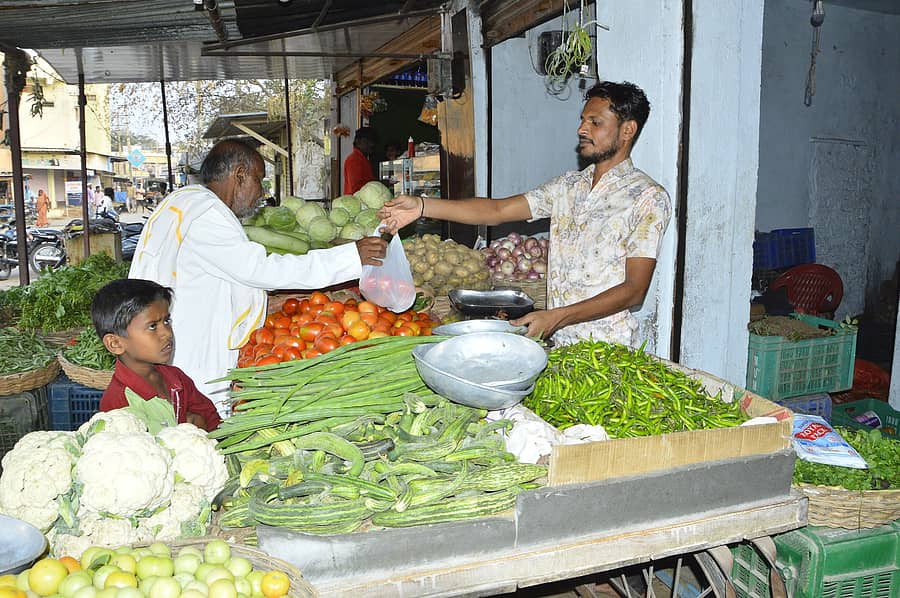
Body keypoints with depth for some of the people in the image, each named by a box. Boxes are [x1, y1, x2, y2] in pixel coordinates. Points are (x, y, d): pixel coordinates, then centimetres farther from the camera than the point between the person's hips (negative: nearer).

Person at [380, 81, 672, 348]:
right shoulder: (569, 185, 12)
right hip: (558, 342, 6)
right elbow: (497, 210, 5)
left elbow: (634, 290, -12)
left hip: (606, 352, -5)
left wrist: (556, 316, -22)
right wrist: (422, 206, -6)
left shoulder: (648, 198, -7)